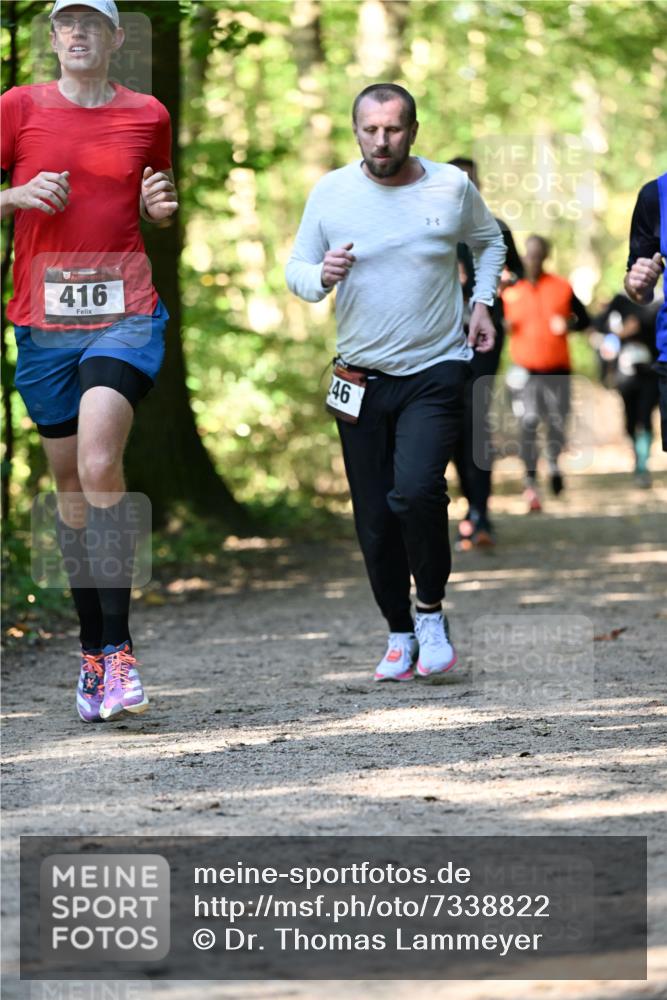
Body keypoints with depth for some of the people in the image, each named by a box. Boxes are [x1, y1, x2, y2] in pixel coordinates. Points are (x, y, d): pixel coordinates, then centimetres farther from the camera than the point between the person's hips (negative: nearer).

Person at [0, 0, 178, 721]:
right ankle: (92, 650, 19)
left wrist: (162, 206, 0)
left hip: (126, 315, -2)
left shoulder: (147, 115, 7)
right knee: (69, 484, 8)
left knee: (99, 465, -21)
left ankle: (116, 649, -19)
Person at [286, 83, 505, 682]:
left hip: (437, 370, -2)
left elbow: (489, 241, 19)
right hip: (362, 378, 2)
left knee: (416, 490, -23)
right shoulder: (330, 193, -2)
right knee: (375, 520, 4)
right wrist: (322, 277, -15)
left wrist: (482, 302, 8)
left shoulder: (452, 187, -1)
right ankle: (400, 634, 22)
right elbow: (296, 269, 6)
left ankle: (431, 611, -1)